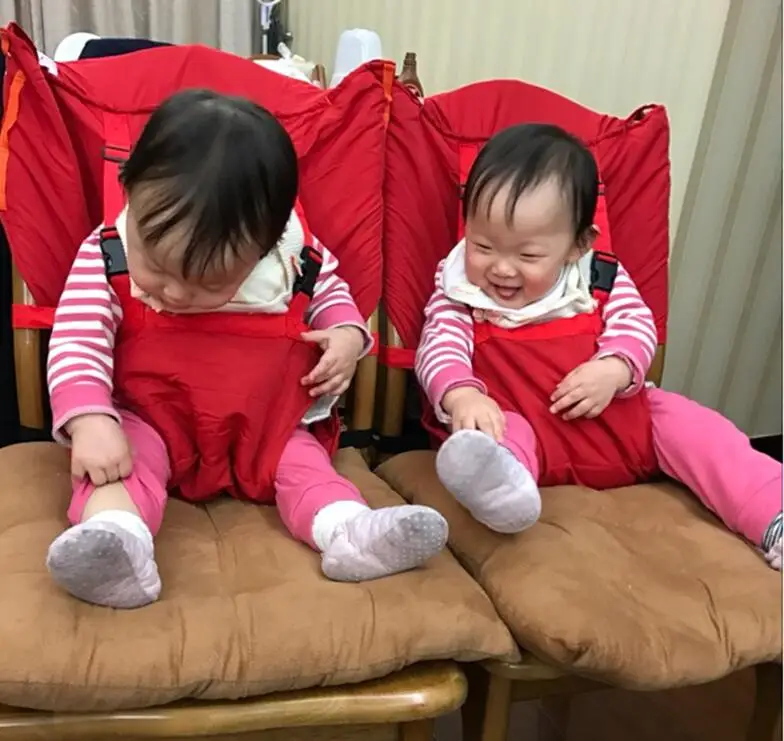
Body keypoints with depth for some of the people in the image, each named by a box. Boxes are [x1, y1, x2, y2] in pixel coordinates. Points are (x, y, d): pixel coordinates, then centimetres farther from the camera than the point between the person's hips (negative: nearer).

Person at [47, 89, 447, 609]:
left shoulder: (294, 256, -13)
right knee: (129, 452, -27)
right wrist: (90, 420, -34)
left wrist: (346, 333, -14)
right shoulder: (107, 257, -15)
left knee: (299, 457, -18)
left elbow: (330, 292, 7)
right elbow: (77, 342, -19)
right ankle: (119, 542, -49)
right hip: (149, 421, -1)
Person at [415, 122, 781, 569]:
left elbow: (638, 324, 0)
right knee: (487, 436, -34)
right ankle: (504, 488, -66)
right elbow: (439, 347, -15)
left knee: (688, 422, -11)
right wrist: (461, 394, -38)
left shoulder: (598, 276, 0)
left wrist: (614, 370, -23)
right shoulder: (458, 290, -5)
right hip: (523, 428, -3)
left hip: (617, 420, 3)